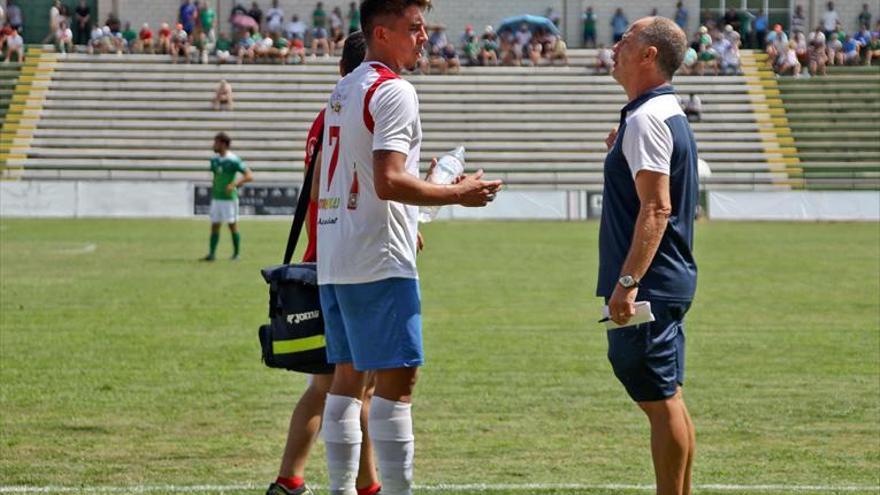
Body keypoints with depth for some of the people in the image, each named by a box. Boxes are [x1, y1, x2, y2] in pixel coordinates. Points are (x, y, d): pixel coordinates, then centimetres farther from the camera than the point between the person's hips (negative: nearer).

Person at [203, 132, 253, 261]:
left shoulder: (233, 160, -13)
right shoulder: (214, 160, 8)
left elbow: (249, 176, -17)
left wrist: (234, 184, -27)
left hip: (229, 198, -6)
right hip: (216, 197, 6)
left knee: (232, 225, 2)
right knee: (214, 225, 4)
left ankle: (236, 253, 12)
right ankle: (212, 253, 6)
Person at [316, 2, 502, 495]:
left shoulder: (343, 90, 18)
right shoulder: (393, 90, -11)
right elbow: (388, 180, -21)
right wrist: (458, 193, -12)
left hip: (334, 261, 9)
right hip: (380, 261, -9)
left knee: (348, 376, 11)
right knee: (398, 377, -7)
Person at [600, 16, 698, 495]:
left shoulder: (647, 119, -16)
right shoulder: (668, 113, 16)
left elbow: (656, 208, -24)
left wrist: (627, 282, -26)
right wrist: (623, 152, 19)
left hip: (649, 287, -10)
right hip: (670, 281, 10)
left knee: (660, 402, -6)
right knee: (668, 401, 14)